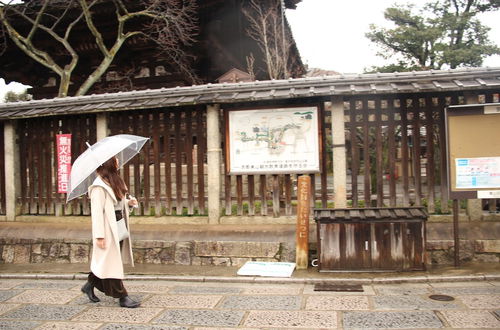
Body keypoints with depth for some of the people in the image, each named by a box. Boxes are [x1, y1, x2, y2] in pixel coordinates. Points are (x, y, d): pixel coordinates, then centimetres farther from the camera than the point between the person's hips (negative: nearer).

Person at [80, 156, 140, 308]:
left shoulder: (116, 180, 11)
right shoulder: (99, 186, -17)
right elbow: (97, 211, -20)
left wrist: (129, 201, 2)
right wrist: (99, 235, -22)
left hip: (119, 227, 9)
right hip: (108, 228, -9)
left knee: (104, 261, 18)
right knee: (112, 263, 1)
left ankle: (90, 285, 36)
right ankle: (122, 297, 8)